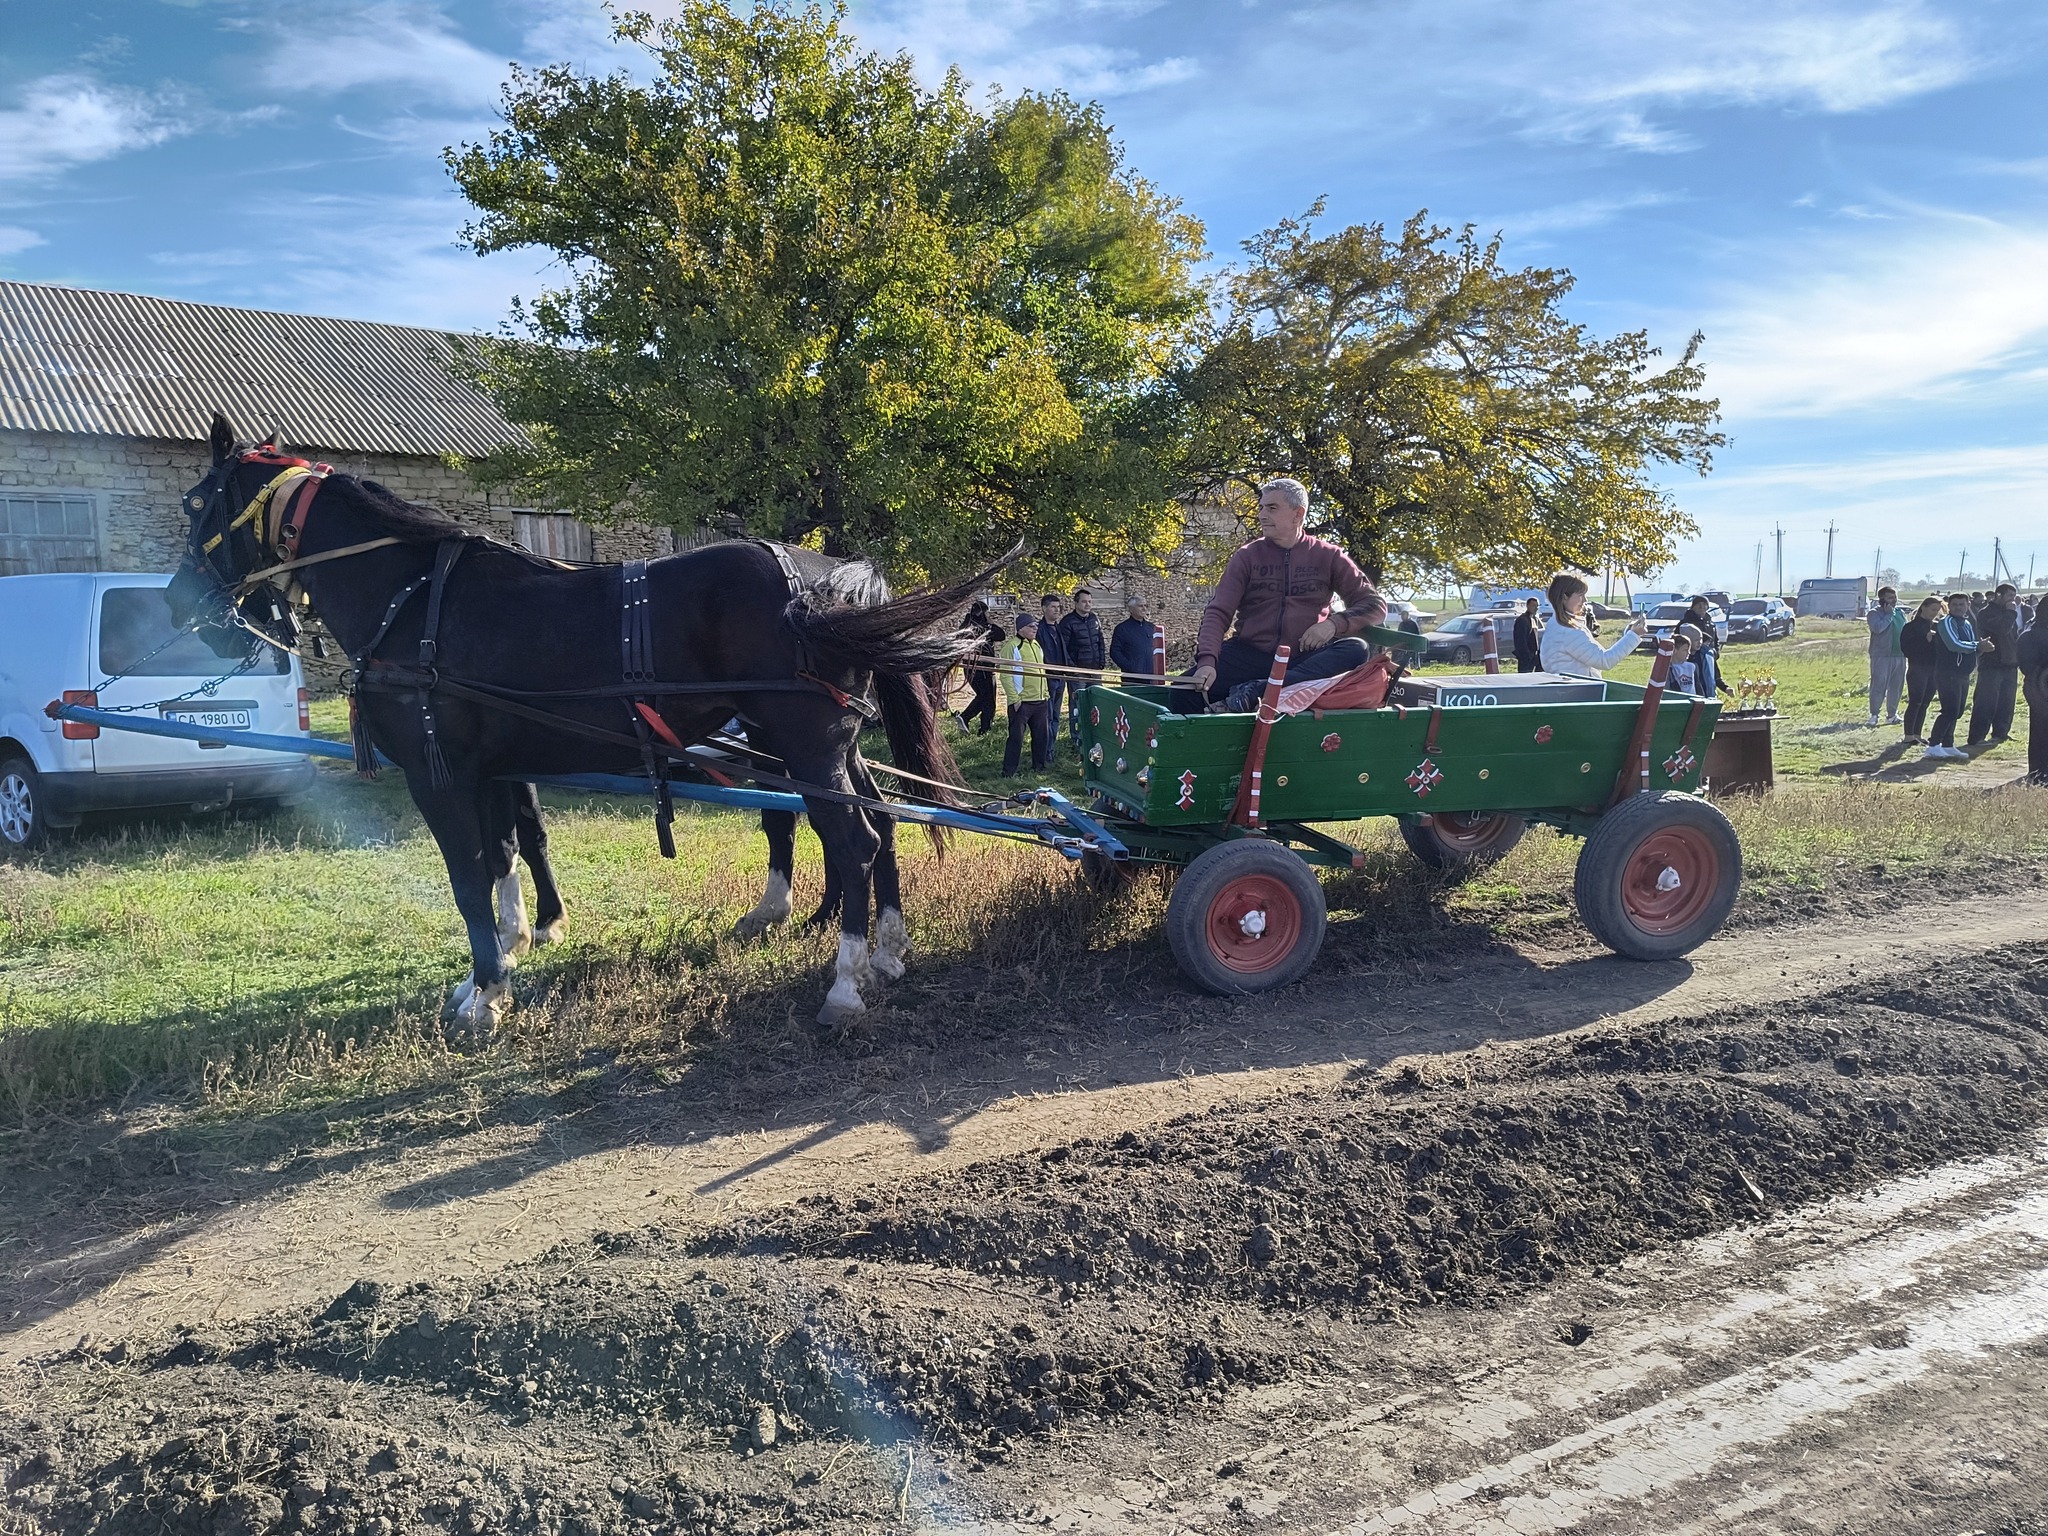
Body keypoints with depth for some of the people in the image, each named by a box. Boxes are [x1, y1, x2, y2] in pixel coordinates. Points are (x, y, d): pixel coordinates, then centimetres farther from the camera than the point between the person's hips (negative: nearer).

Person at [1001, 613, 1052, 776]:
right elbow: (1006, 675, -15)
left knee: (1042, 734, 12)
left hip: (1040, 700, 7)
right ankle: (1009, 771, 4)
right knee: (1016, 736, -4)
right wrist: (1014, 698, -18)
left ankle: (1039, 765, 25)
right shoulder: (1012, 647, -11)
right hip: (1021, 702, -7)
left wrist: (1045, 692, 17)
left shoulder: (1036, 644, 13)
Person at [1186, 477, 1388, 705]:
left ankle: (1257, 690, -42)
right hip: (1250, 655, -1)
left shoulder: (1327, 556, 9)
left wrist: (1334, 623, -12)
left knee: (1356, 650, -33)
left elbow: (1375, 605, 8)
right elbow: (1218, 612, -2)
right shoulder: (1248, 556, 8)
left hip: (1305, 658, 2)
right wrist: (1207, 660, -22)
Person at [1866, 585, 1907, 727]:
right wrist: (1888, 614, -14)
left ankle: (1892, 714, 19)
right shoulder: (1874, 613, -6)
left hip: (1899, 655, 6)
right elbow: (1877, 628, -24)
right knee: (1879, 685, -7)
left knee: (1896, 686, 10)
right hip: (1882, 656, -6)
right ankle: (1874, 714, -1)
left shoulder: (1901, 613, 15)